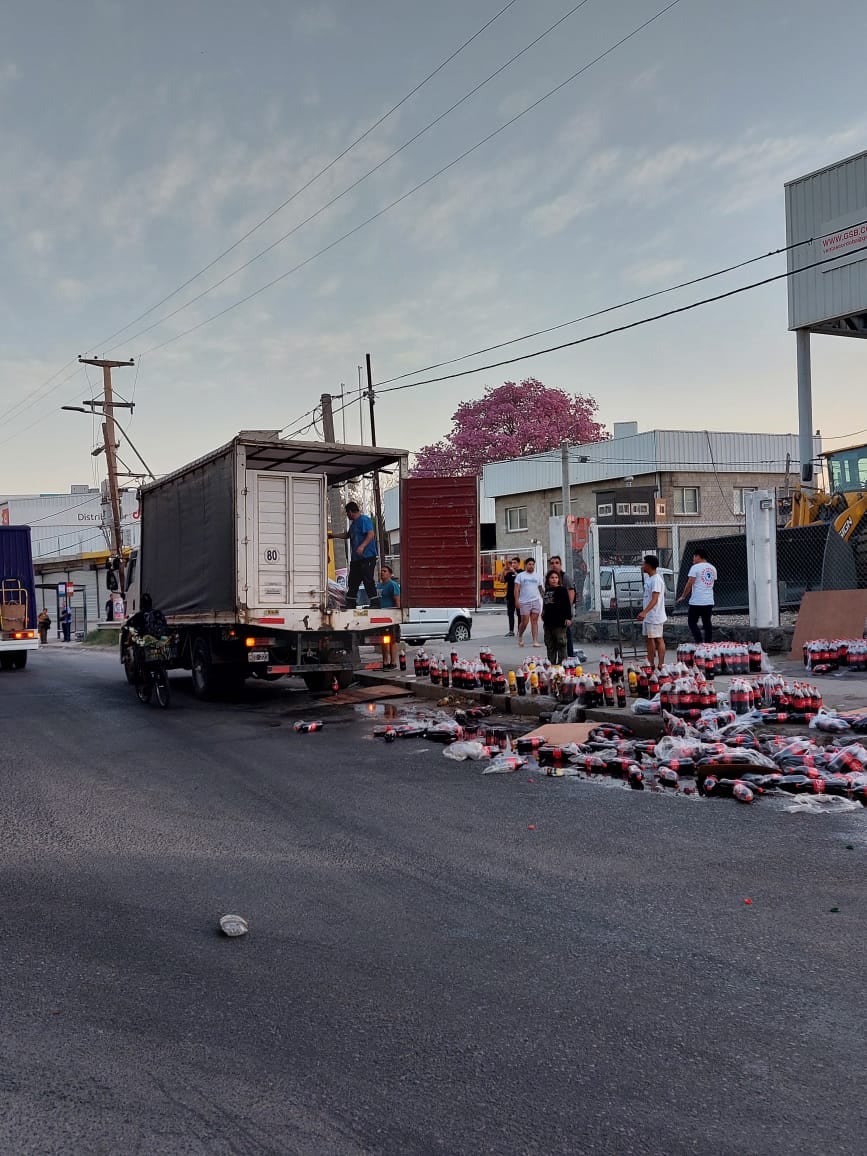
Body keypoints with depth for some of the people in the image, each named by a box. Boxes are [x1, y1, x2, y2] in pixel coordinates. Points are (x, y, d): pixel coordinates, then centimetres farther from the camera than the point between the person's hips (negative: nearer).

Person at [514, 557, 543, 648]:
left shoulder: (537, 576, 14)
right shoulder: (520, 575, 2)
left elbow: (540, 588, 20)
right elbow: (517, 589, -3)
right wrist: (517, 600, -13)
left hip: (536, 601, 3)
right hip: (524, 602, -3)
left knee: (534, 621, -1)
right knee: (524, 622, -3)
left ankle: (535, 641, -2)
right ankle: (520, 636, 23)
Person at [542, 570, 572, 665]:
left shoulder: (562, 590, -5)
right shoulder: (547, 591, 13)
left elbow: (567, 605, -8)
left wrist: (568, 618, -13)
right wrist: (544, 615, 21)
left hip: (560, 622, -7)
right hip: (548, 622, 7)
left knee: (561, 643, -4)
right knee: (549, 644, 11)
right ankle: (551, 662, 18)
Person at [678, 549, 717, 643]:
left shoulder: (695, 567, -9)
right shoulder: (713, 568, 12)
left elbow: (689, 584, -11)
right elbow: (712, 583, 17)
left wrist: (683, 596, -2)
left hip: (696, 601, -6)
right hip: (709, 601, 6)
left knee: (692, 622, 1)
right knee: (707, 622, 11)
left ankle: (699, 642, -9)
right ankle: (708, 642, 10)